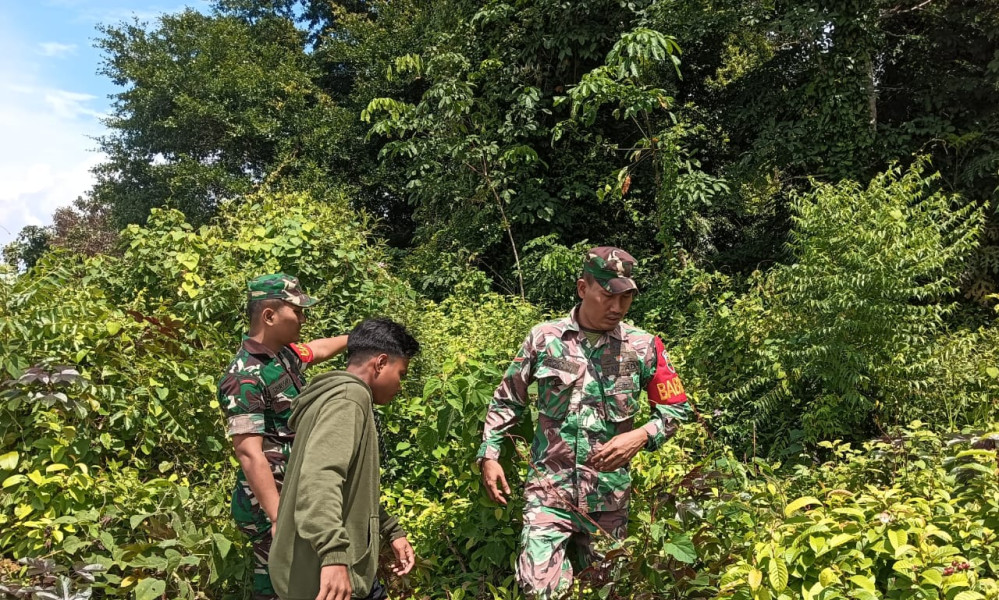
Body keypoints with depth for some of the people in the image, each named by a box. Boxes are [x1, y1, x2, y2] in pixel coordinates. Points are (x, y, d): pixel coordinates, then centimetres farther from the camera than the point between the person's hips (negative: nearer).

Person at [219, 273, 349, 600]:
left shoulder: (285, 354, 5)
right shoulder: (246, 377, -22)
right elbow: (249, 454, -27)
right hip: (269, 503, -9)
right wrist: (279, 519, -30)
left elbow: (319, 349, 29)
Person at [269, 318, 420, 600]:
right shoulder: (349, 397, -15)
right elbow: (319, 477, -31)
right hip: (329, 575, -10)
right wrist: (334, 554, -40)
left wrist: (392, 530, 27)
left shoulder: (340, 395, 18)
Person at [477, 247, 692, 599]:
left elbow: (677, 409, 4)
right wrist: (489, 455, -1)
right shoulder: (544, 338, -4)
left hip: (610, 497, 2)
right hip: (549, 490, -1)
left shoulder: (643, 347, -3)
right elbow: (506, 402, 6)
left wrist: (641, 436, -13)